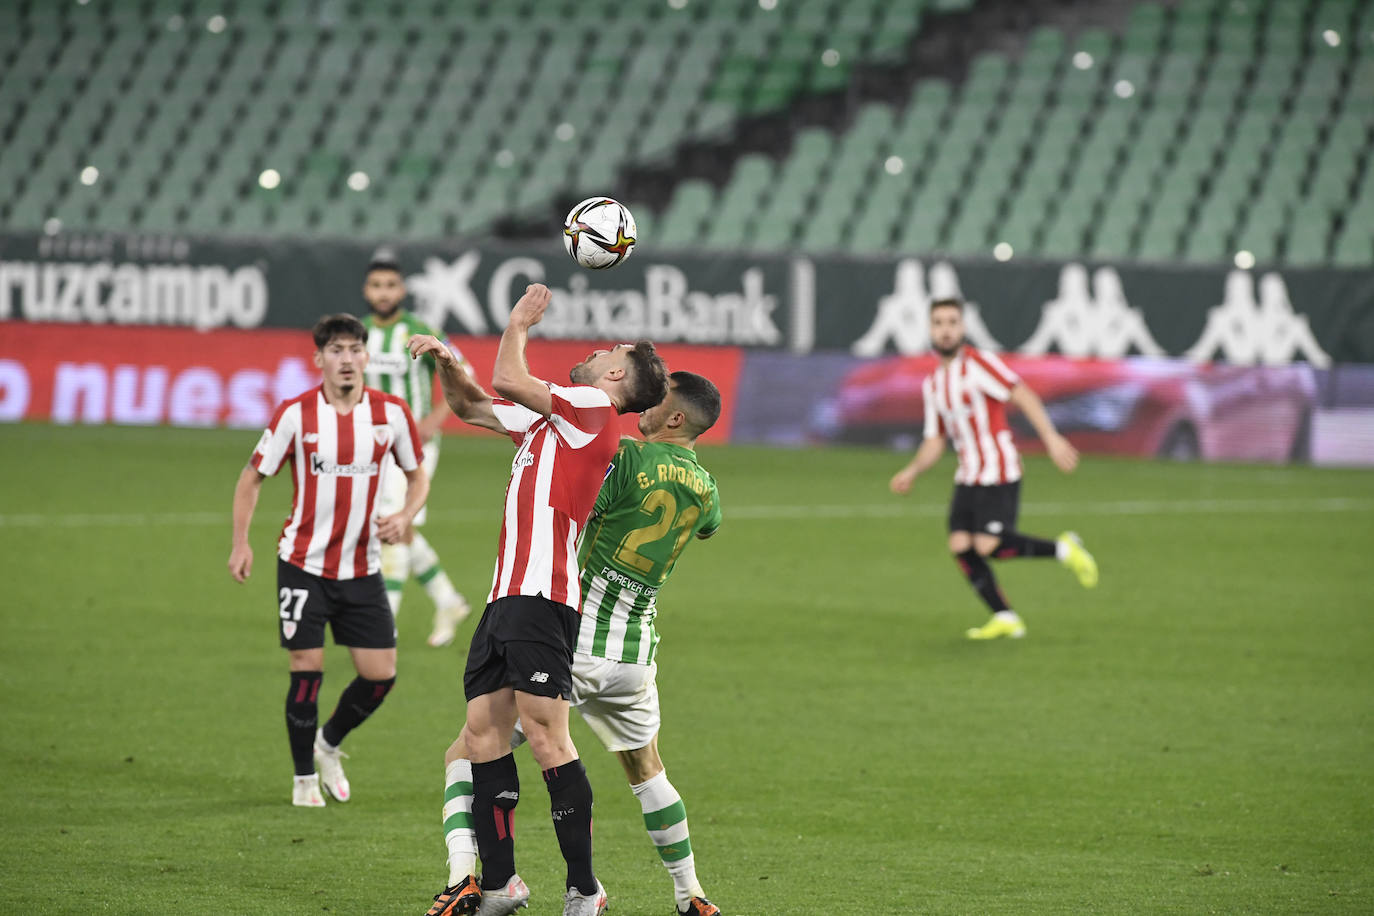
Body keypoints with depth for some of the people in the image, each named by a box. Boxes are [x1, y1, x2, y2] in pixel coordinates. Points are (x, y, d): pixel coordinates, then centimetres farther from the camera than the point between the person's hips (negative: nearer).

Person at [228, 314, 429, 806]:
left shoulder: (391, 413, -3)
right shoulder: (295, 415, -9)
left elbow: (418, 476, 11)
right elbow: (252, 476, 1)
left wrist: (404, 516, -9)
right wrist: (240, 542, -8)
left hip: (362, 567, 3)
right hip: (304, 562, -3)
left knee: (381, 674, 0)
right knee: (307, 668, -6)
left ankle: (329, 745, 28)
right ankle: (305, 777, 13)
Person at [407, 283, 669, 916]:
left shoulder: (594, 406, -1)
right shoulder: (547, 414, 24)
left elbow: (507, 379, -9)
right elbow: (472, 406, 33)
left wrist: (519, 323, 8)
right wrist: (447, 361, 14)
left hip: (541, 595, -9)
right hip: (507, 596, 9)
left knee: (547, 738, -13)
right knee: (483, 731, 6)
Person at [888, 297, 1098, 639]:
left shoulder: (978, 363, -9)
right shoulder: (932, 383, 14)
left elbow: (1022, 395, -18)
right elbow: (934, 441, 18)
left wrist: (1051, 437, -29)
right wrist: (911, 472, 2)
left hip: (999, 474, -7)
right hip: (968, 478, 7)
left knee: (988, 546, -16)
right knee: (960, 545, -4)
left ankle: (1062, 549, 4)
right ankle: (1005, 618, 5)